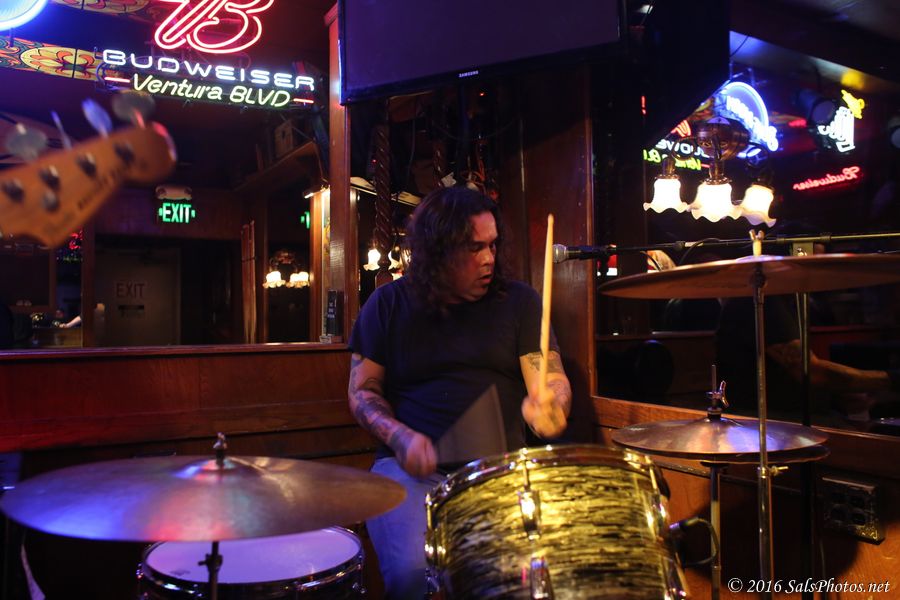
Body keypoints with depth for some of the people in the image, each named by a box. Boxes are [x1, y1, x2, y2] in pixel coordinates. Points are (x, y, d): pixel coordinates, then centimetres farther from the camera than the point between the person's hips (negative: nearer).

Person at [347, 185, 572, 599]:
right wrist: (400, 437, -12)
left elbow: (551, 379, 0)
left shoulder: (519, 301, 6)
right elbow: (363, 391, 7)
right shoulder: (388, 305, 5)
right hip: (413, 464, -1)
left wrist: (549, 404, -25)